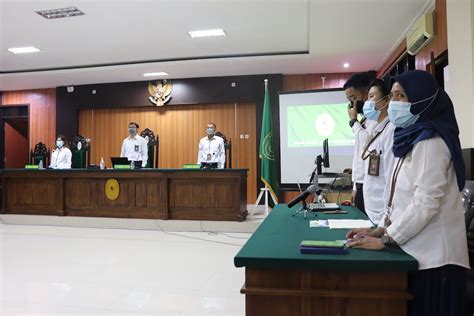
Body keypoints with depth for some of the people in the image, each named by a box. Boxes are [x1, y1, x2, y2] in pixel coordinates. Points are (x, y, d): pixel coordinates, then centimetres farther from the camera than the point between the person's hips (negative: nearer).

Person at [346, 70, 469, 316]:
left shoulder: (430, 142, -15)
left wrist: (385, 240, -17)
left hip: (432, 255, -8)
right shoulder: (412, 139, 13)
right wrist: (379, 229, 6)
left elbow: (426, 202, -23)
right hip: (417, 251, 8)